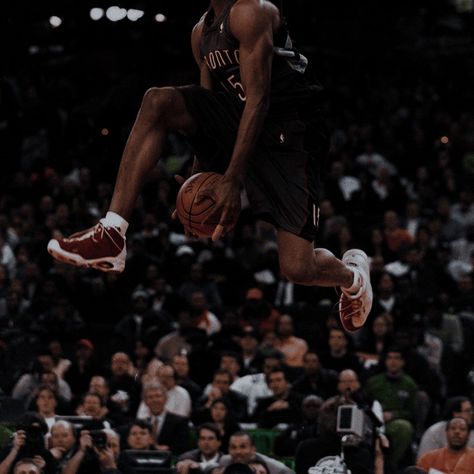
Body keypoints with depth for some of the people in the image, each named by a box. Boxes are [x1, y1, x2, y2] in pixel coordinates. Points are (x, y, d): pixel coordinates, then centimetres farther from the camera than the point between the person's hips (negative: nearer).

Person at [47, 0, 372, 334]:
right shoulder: (202, 32, 11)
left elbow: (258, 101, -21)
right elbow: (209, 107, 17)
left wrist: (232, 182, -25)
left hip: (289, 135, -7)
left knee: (297, 268, -16)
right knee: (158, 102, -17)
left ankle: (354, 273, 25)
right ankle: (112, 235, -23)